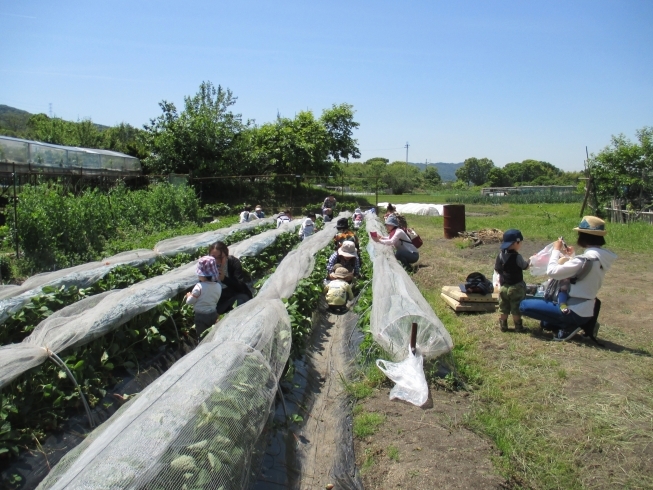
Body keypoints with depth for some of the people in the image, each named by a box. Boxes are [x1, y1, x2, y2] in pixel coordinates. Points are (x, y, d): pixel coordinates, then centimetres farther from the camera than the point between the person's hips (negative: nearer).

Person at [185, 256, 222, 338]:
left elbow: (190, 301, -14)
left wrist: (189, 296, 6)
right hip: (213, 314, 5)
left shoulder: (199, 287, -23)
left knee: (201, 335, 6)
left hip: (201, 316, -5)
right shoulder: (218, 286, -5)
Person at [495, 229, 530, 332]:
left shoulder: (500, 255, -3)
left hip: (503, 286, 5)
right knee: (516, 308, 7)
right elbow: (525, 266, -5)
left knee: (503, 308, 14)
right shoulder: (517, 256, -19)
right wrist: (529, 261, 15)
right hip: (516, 287, -5)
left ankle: (503, 325, 21)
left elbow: (497, 269, 4)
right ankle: (518, 326, 15)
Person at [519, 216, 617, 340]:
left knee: (524, 305, -7)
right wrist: (570, 256, 6)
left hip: (575, 311, -9)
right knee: (545, 323, 30)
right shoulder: (600, 257, 3)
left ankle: (569, 326, -4)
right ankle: (582, 324, 14)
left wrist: (556, 250, -10)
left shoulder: (586, 259, -25)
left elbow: (552, 271, -24)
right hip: (585, 310, 9)